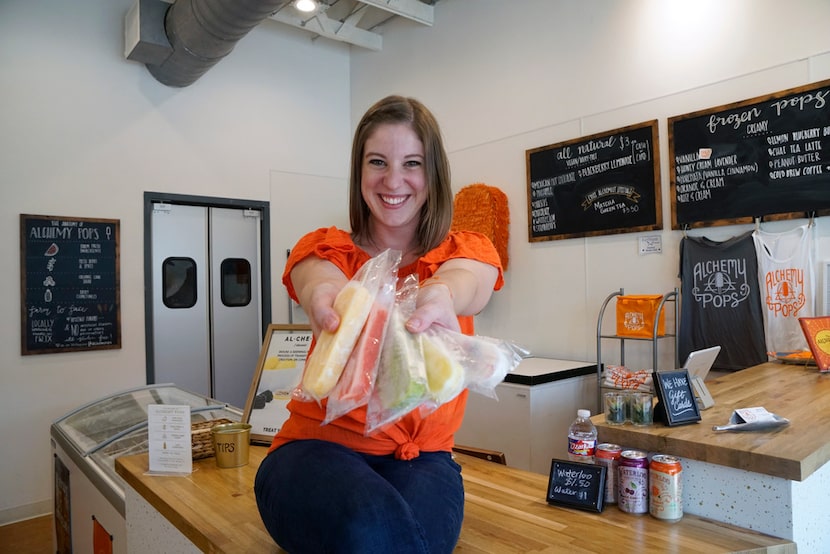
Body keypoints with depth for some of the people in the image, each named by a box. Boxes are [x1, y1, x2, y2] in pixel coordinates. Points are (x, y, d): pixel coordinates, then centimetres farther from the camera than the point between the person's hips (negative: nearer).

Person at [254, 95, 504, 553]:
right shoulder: (325, 247, 0)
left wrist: (439, 296, -49)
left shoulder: (468, 250, 1)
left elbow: (465, 279, -25)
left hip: (423, 456, 1)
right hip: (319, 446, 0)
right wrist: (326, 296, -51)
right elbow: (318, 279, -25)